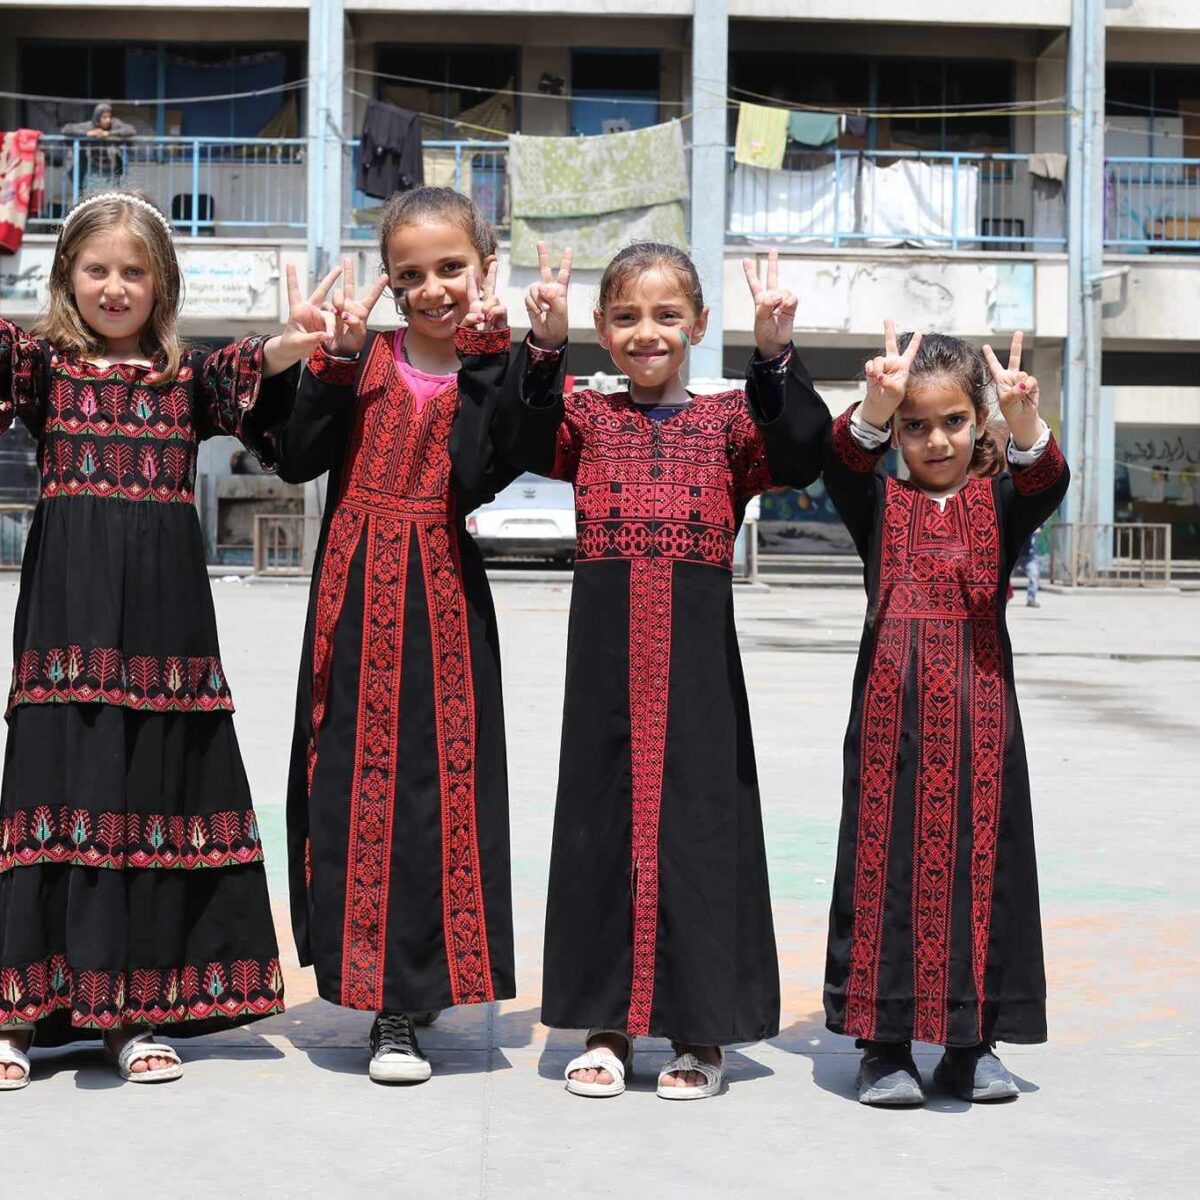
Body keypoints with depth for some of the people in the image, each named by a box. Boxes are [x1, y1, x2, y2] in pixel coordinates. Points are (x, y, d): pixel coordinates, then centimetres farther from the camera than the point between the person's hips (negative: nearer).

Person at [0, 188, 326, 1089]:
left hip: (165, 609, 2)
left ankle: (135, 1009, 13)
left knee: (157, 782, 4)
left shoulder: (190, 377, 12)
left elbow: (255, 379, -6)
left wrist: (288, 348, -27)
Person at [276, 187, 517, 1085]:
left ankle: (401, 1004, 8)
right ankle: (384, 987, 19)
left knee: (434, 782, -1)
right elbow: (297, 461, -4)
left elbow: (479, 480, -16)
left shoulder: (490, 368, 1)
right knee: (358, 780, 6)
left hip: (443, 597, -2)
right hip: (357, 594, 2)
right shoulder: (366, 357, 5)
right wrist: (336, 357, -10)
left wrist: (482, 357, -16)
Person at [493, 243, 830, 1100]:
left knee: (699, 825, 3)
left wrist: (775, 356, -23)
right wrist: (545, 347, -24)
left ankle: (699, 1031, 14)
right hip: (606, 656, 1)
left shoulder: (728, 420, 6)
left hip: (698, 657, -1)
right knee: (604, 824, 6)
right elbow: (522, 440, -11)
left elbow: (800, 456, -12)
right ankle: (607, 1024, 18)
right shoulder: (588, 420, 8)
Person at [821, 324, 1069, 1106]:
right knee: (888, 865, 0)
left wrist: (1026, 418, -35)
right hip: (892, 716, -1)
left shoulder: (1000, 503, 8)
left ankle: (971, 1042, 14)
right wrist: (877, 404, -35)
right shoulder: (879, 504, 7)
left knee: (977, 864, 4)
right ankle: (886, 1044, 7)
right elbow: (842, 462, -14)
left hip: (979, 716, 1)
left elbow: (1046, 484, -14)